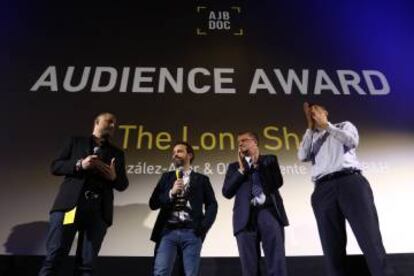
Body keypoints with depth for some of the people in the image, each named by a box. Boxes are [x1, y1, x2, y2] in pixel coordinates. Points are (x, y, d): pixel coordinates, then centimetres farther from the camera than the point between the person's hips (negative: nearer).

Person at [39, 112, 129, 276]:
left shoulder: (116, 153, 22)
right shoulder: (76, 142, 18)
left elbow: (123, 185, 18)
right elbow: (55, 166, 9)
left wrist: (114, 176, -5)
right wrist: (79, 165, -8)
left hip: (98, 210, 2)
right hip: (70, 204, -1)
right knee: (53, 259, -6)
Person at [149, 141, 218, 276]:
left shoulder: (201, 179, 14)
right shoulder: (167, 177, 18)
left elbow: (212, 205, 8)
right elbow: (153, 203, 10)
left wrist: (203, 227, -5)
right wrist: (171, 192, -5)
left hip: (192, 233, -1)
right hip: (168, 231, 1)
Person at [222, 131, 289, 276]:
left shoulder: (269, 160, 20)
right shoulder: (234, 166, 23)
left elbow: (278, 182, 4)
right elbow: (227, 192, 10)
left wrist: (258, 164, 1)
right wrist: (241, 169, 5)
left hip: (269, 211, -1)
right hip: (246, 216, 2)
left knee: (277, 262, -13)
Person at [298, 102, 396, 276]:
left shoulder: (344, 126, 23)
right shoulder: (310, 137, 26)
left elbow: (352, 141, 1)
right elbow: (302, 156, 5)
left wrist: (326, 125, 5)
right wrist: (311, 127, 9)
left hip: (351, 181, -1)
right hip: (323, 189, 2)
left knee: (371, 240, -8)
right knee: (332, 249, -3)